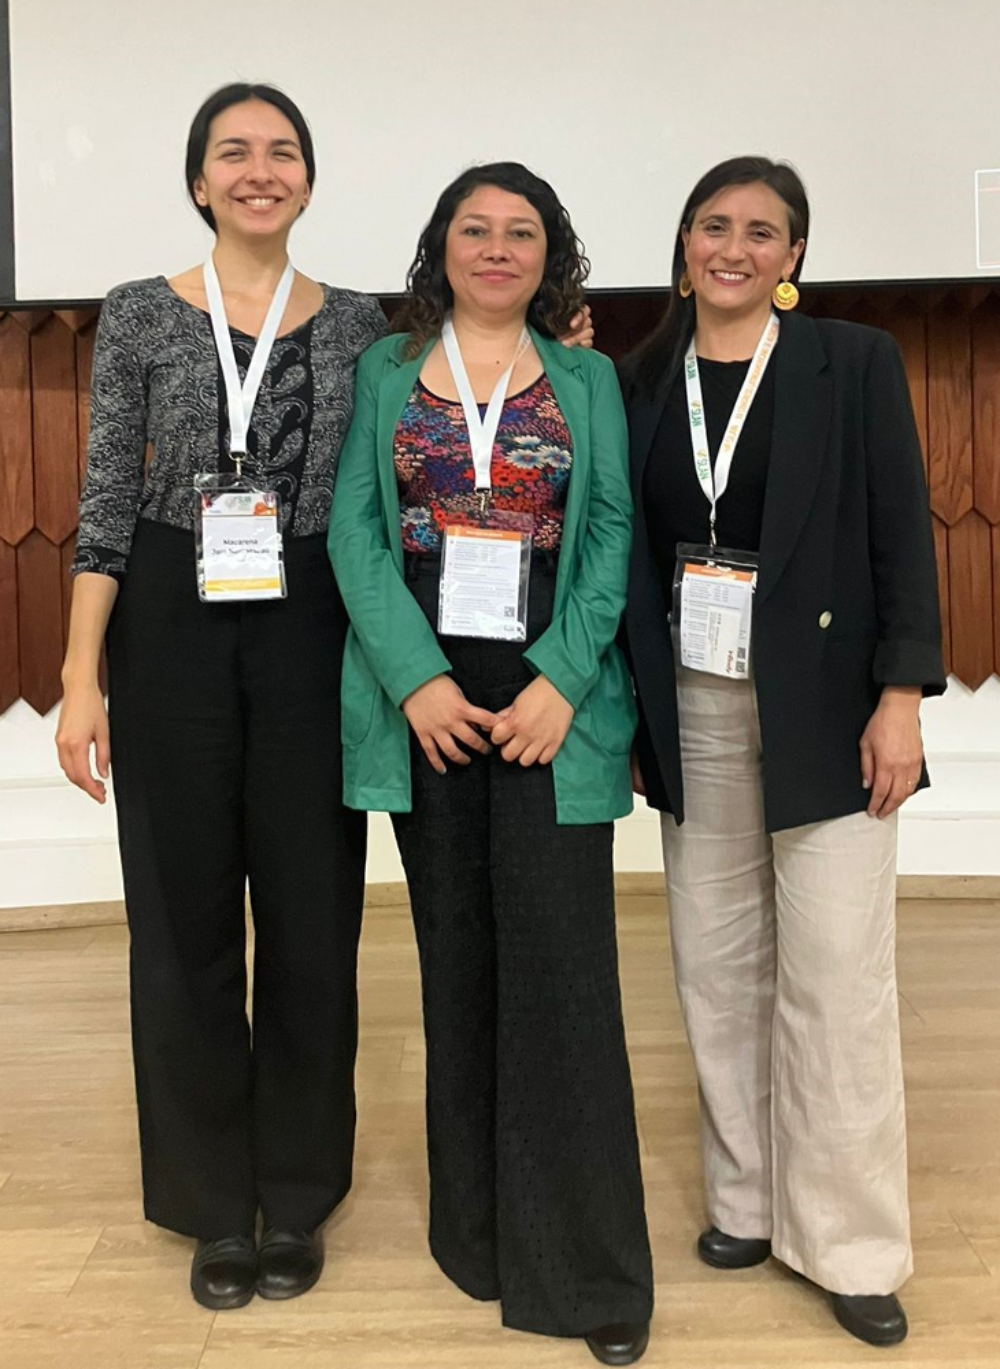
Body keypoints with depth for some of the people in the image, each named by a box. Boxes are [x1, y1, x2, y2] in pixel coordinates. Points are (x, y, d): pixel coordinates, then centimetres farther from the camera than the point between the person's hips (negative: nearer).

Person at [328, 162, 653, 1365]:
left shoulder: (587, 381, 11)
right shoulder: (384, 372, 11)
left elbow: (612, 534, 1)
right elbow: (354, 531, 2)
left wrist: (561, 682, -12)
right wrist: (416, 679, -10)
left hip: (549, 694, -1)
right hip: (427, 699, 1)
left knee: (558, 958, -4)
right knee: (456, 953, 8)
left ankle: (585, 1264, 8)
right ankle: (478, 1230, 24)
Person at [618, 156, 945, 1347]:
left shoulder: (853, 363, -1)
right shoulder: (642, 382, 7)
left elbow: (902, 537, -5)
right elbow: (629, 553, 8)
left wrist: (900, 697, -12)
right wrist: (624, 708, 6)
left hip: (821, 702, -3)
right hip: (691, 704, 4)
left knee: (835, 976, 0)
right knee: (718, 965, 10)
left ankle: (852, 1245, 14)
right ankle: (746, 1197, 26)